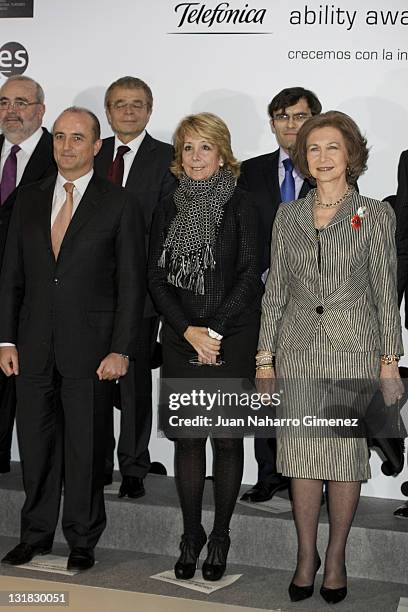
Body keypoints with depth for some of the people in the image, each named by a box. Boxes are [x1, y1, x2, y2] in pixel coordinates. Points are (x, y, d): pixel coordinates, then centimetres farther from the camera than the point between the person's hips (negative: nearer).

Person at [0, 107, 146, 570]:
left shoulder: (118, 206, -2)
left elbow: (131, 284, -4)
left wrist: (120, 350, -9)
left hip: (90, 348, -3)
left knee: (85, 446, 6)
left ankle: (82, 540, 22)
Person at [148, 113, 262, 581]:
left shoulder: (239, 205, -1)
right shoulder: (168, 209, 9)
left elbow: (249, 276, -6)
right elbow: (156, 277, 5)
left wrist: (214, 331, -11)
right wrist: (188, 330, -7)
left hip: (232, 341, -3)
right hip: (181, 340, 3)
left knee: (228, 439, 4)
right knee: (187, 438, 6)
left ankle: (220, 536, 17)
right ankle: (191, 534, 20)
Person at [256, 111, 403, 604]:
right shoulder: (288, 216, 8)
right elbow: (275, 290, 8)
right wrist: (265, 358, 5)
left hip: (354, 349, -2)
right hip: (298, 349, 2)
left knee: (346, 456, 4)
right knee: (301, 455, 5)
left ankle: (336, 559, 20)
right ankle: (306, 556, 21)